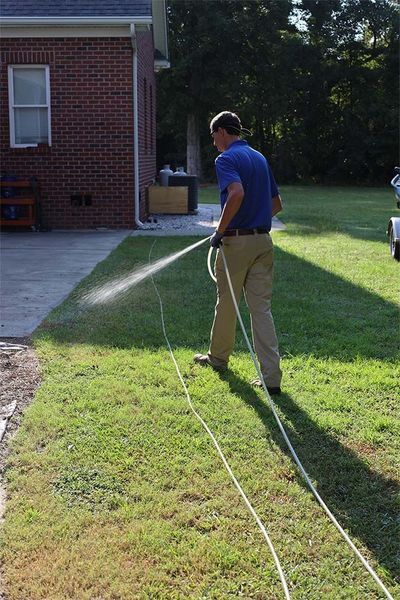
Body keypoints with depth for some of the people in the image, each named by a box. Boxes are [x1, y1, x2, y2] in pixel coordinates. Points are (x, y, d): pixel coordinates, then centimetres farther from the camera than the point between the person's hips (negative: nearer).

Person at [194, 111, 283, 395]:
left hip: (236, 241, -6)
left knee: (226, 302, 12)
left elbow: (237, 193, -29)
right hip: (263, 240, 7)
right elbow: (277, 204, 19)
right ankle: (271, 376, -2)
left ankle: (219, 357, 33)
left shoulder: (227, 158, -10)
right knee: (261, 307, 3)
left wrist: (220, 231, -19)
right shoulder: (260, 158, 15)